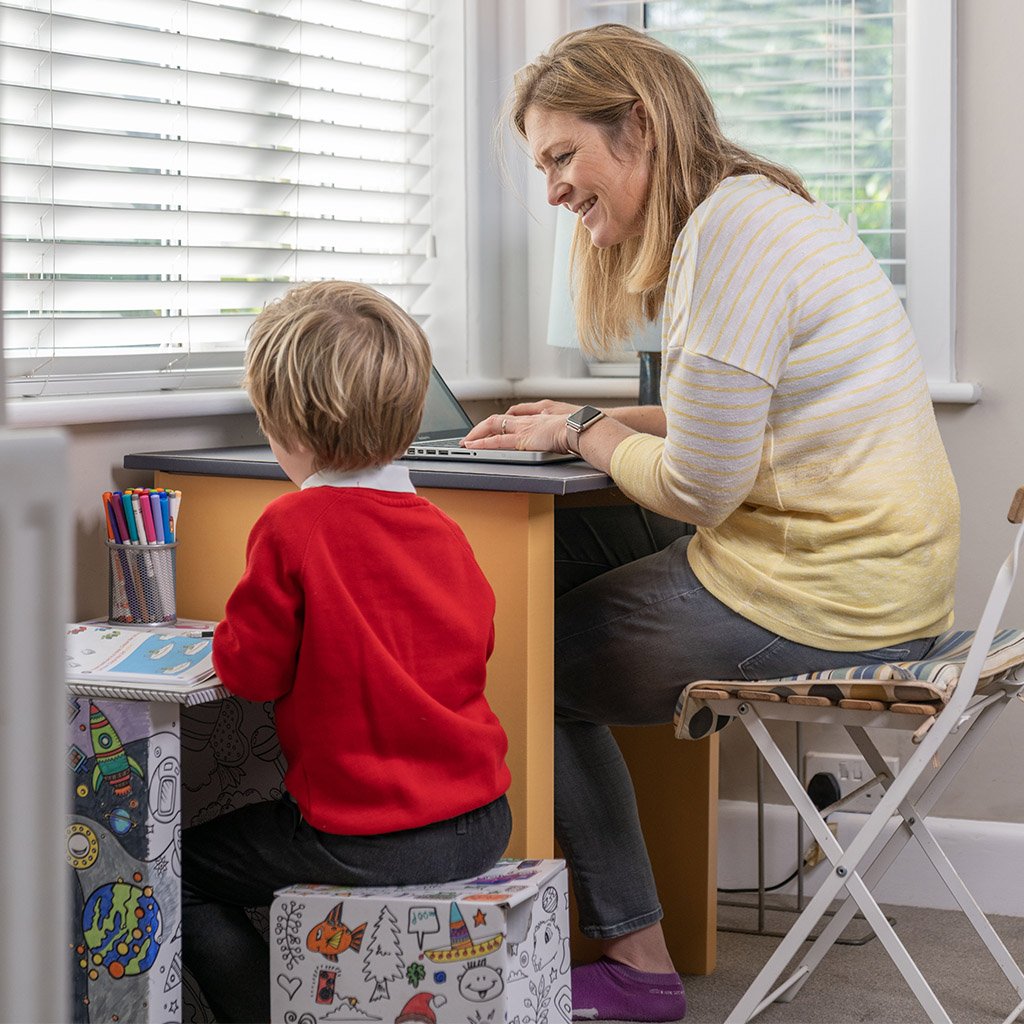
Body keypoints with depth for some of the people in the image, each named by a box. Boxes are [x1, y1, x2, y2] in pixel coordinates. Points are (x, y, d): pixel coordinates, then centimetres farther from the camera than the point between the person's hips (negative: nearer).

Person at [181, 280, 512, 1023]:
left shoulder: (293, 527, -15)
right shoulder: (443, 528, 4)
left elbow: (251, 669, -10)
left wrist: (233, 637, 12)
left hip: (369, 842, -7)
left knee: (184, 872, 12)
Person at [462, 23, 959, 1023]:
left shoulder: (733, 228, -18)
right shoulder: (749, 209, 14)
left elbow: (698, 488, -19)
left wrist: (594, 437, 0)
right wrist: (589, 423, 9)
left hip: (818, 604, -10)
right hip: (874, 578, 10)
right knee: (548, 555, 15)